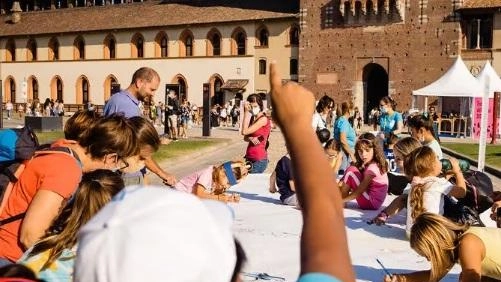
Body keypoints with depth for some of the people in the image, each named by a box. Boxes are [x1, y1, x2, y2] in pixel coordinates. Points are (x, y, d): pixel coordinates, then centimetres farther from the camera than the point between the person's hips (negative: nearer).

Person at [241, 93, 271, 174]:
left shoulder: (263, 119, -13)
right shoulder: (252, 119, 12)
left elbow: (244, 132, -17)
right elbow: (245, 138, 10)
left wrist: (246, 112, -13)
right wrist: (251, 139, -14)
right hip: (249, 158, 8)